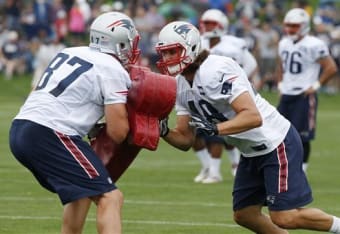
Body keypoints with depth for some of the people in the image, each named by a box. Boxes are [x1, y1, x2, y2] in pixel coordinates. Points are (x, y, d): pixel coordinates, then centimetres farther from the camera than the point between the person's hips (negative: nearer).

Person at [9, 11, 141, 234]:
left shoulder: (70, 53, 21)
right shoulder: (113, 71, -2)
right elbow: (118, 132, -5)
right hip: (49, 135, -9)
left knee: (82, 192, 27)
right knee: (110, 198, -10)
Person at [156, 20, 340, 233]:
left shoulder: (215, 72, -25)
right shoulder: (181, 87, 3)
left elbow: (253, 117, -32)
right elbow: (186, 140, 5)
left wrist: (215, 129, -40)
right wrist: (163, 132, -15)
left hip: (277, 144, -10)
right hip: (253, 152, 10)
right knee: (245, 215, 12)